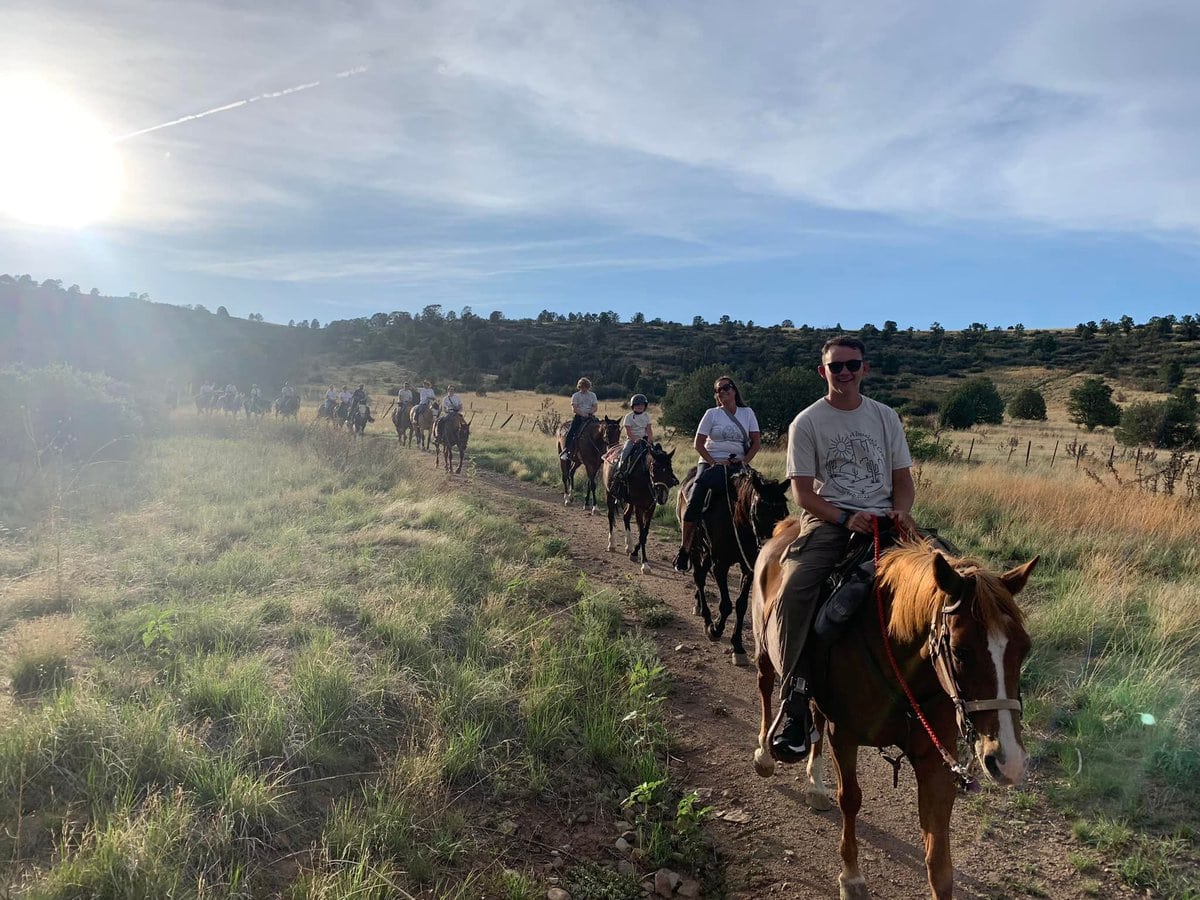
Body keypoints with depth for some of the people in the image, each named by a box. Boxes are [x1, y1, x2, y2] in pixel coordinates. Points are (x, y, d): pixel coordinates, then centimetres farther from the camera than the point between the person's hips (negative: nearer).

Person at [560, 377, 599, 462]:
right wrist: (582, 414, -18)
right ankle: (565, 451, -22)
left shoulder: (592, 395, 15)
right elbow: (574, 409, -2)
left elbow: (595, 408, 8)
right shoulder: (575, 396, 7)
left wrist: (589, 413, -13)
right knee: (571, 431, -22)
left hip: (590, 416, 2)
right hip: (579, 416, -2)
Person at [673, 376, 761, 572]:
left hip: (737, 466, 2)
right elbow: (698, 444, 1)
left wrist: (744, 462, -6)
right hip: (711, 465, -2)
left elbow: (756, 442, 7)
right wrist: (713, 462, -11)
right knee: (695, 502, -19)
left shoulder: (747, 413, 10)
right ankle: (684, 548, -8)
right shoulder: (712, 414, 4)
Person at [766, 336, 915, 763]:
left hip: (883, 517, 4)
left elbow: (903, 479, 14)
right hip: (827, 518, -3)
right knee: (795, 588, -30)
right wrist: (845, 519, -17)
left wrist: (901, 511, -8)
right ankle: (795, 705, -24)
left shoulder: (886, 417, 14)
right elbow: (802, 491, -2)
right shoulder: (807, 422, 3)